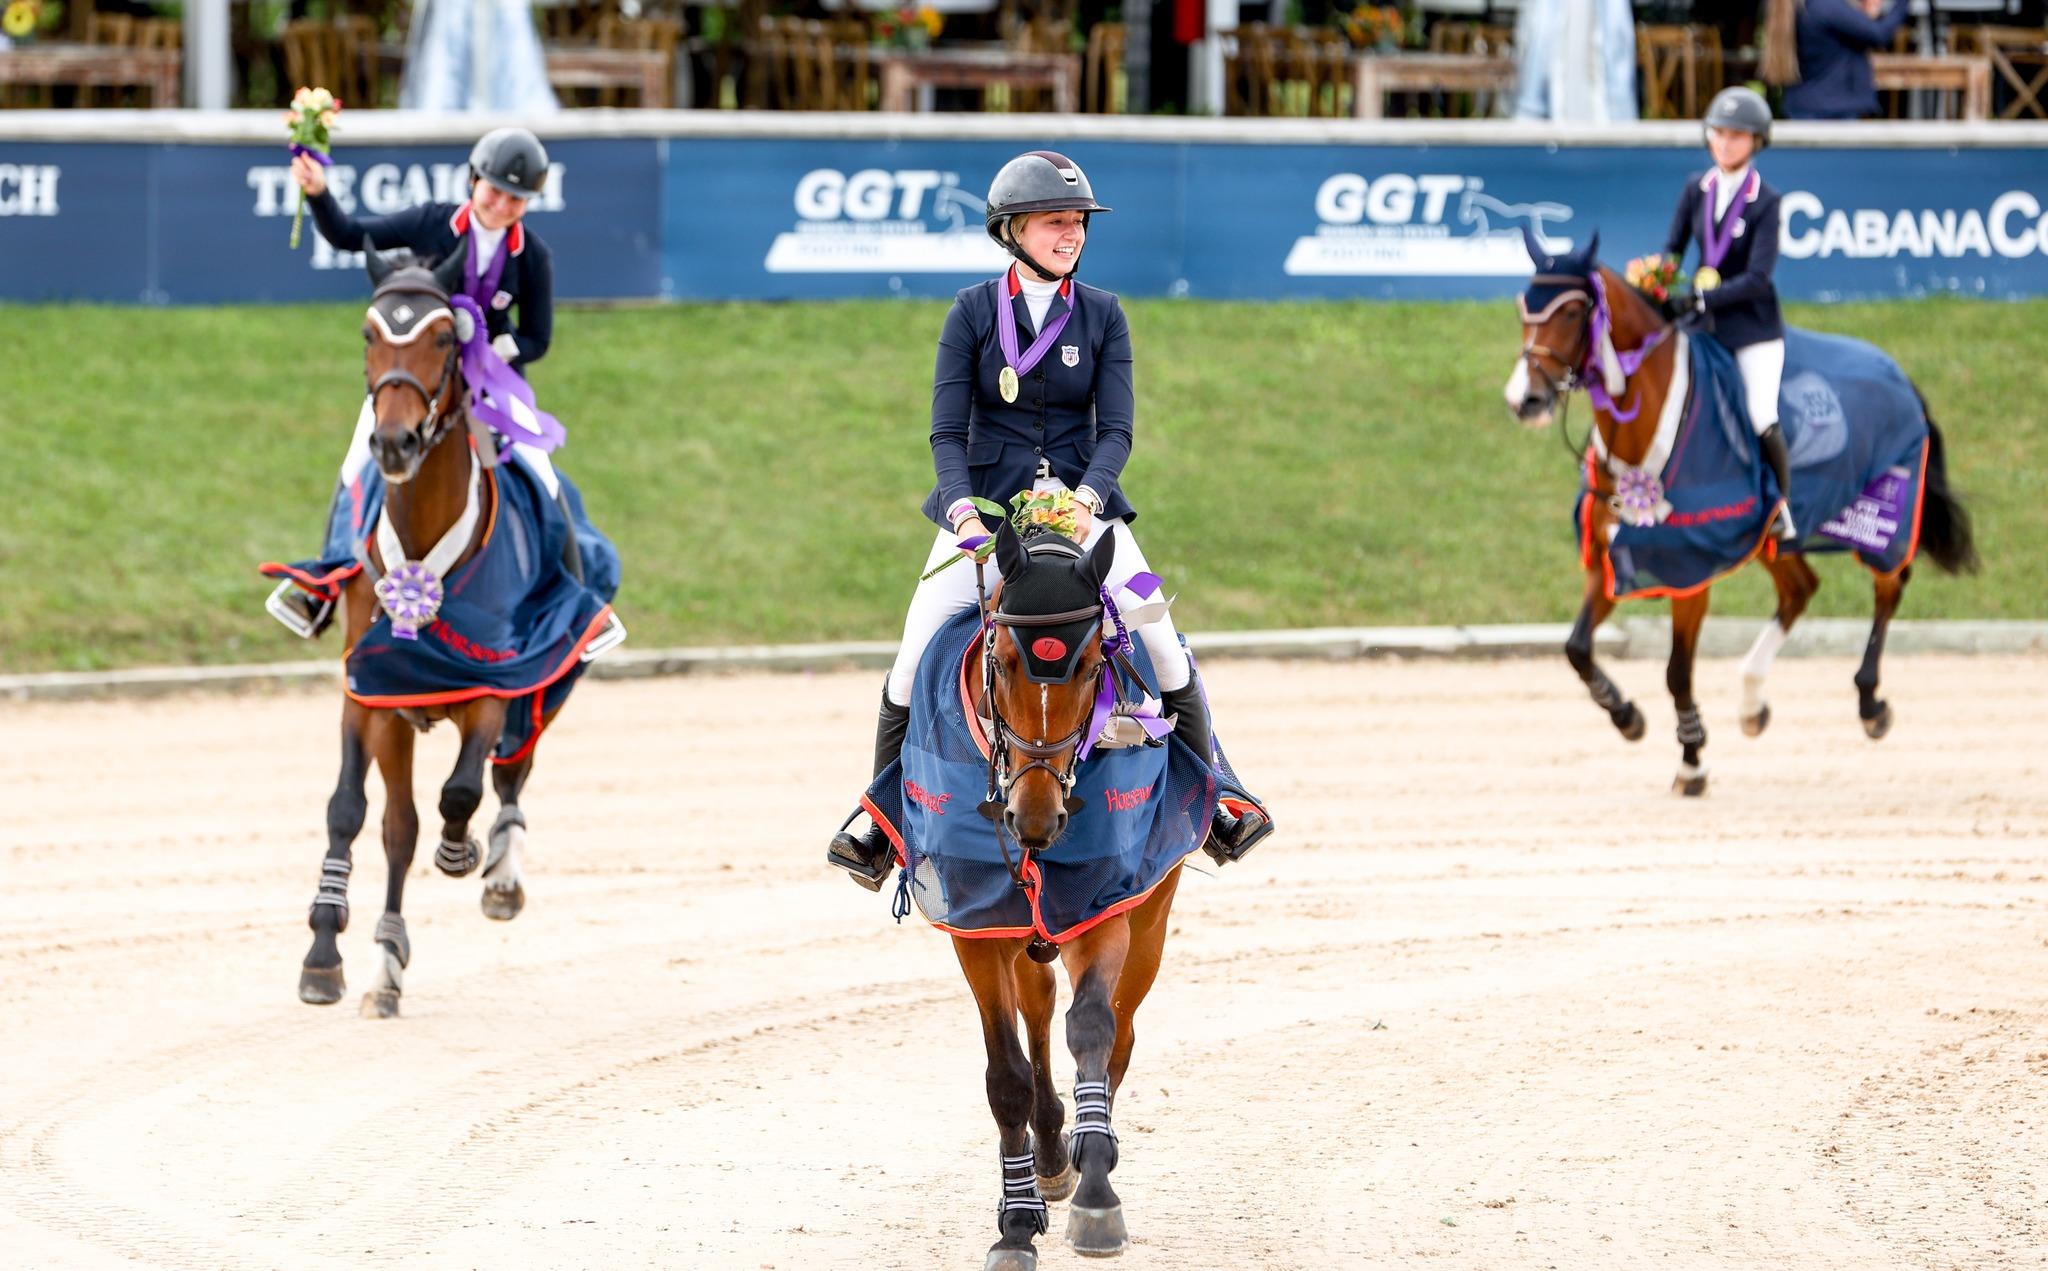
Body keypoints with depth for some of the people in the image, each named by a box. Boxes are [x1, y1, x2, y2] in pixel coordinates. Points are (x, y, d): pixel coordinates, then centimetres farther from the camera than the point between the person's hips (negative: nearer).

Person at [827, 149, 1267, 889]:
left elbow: (1115, 429, -4)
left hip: (1082, 506, 1)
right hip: (984, 507, -1)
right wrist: (962, 509, -22)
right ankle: (883, 820, 5)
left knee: (1162, 646, -11)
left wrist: (1086, 498, -23)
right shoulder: (973, 313, 0)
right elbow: (948, 432, -5)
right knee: (916, 657, -11)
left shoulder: (1102, 315, 4)